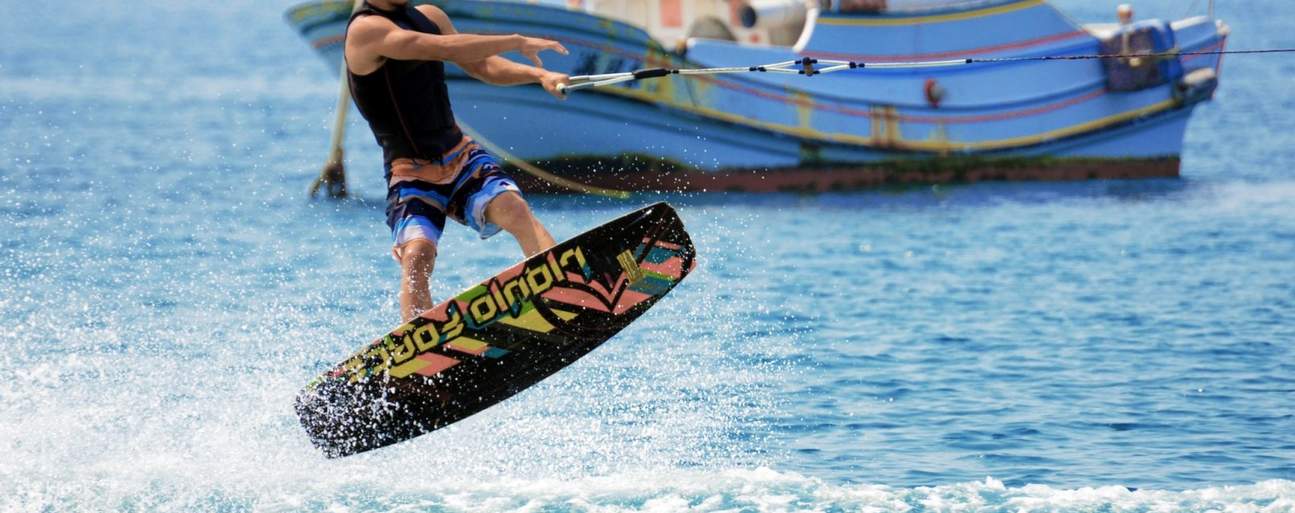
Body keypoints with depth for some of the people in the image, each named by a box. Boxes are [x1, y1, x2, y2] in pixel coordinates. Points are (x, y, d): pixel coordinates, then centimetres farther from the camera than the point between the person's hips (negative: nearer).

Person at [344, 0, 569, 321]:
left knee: (515, 209, -23)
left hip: (463, 158, 5)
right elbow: (443, 49, -22)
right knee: (417, 257, -27)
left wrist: (538, 75, -1)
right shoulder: (365, 29, -11)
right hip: (412, 175, -5)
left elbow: (482, 67, 17)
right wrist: (516, 42, -18)